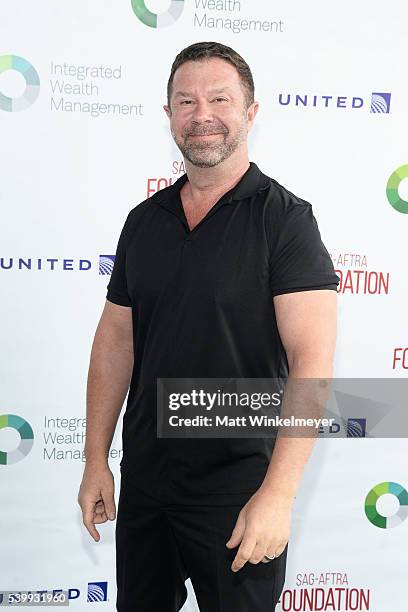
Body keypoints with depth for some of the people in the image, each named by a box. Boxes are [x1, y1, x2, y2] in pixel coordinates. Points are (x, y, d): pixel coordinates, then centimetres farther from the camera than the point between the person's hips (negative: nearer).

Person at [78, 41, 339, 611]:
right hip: (144, 477, 5)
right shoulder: (144, 221, 5)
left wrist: (278, 493, -25)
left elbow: (312, 359, -19)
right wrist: (96, 459, 6)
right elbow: (116, 339, 9)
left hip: (239, 484, -5)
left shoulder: (285, 218, -11)